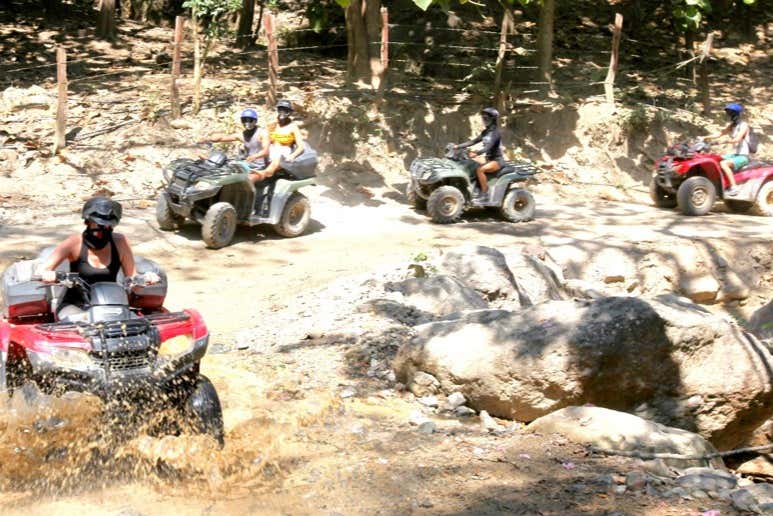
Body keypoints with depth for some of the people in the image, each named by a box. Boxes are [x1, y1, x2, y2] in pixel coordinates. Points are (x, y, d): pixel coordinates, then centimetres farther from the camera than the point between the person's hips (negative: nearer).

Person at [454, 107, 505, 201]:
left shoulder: (495, 132, -14)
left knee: (479, 169, -31)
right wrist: (458, 146, -1)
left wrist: (476, 153, -42)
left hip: (497, 160, -9)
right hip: (488, 158, 9)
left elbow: (489, 146, -28)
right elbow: (473, 141, 10)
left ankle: (485, 193, -25)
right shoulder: (485, 132, 13)